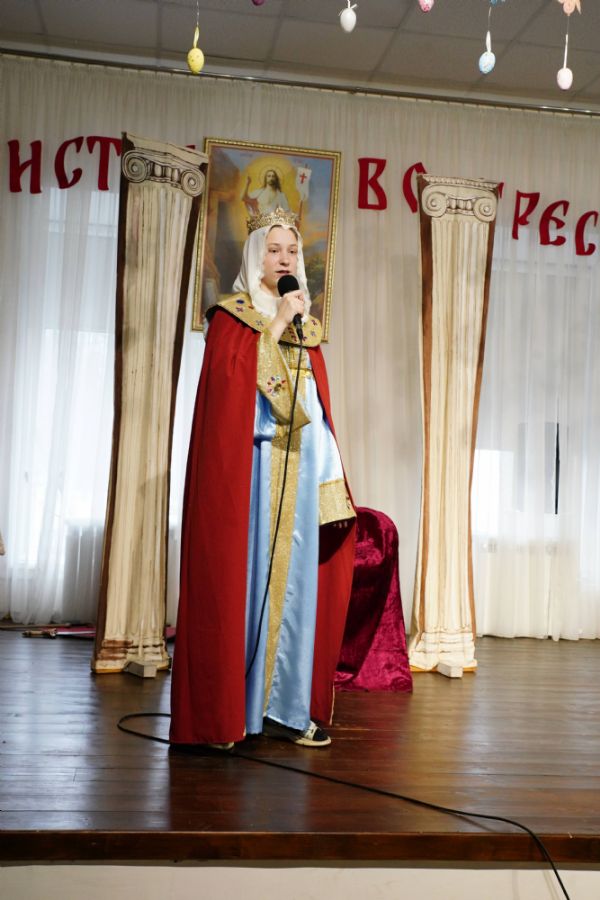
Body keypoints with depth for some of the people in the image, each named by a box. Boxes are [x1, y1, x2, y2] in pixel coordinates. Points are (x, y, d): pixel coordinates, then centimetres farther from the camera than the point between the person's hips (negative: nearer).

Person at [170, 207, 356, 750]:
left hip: (301, 465, 5)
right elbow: (228, 377, -12)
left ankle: (283, 706, 9)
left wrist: (330, 474, 9)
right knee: (244, 573, -7)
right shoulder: (232, 315, 5)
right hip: (250, 462, -5)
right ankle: (228, 708, 0)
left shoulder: (307, 327, 20)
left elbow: (319, 404, 16)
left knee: (296, 576, 3)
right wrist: (275, 325, -10)